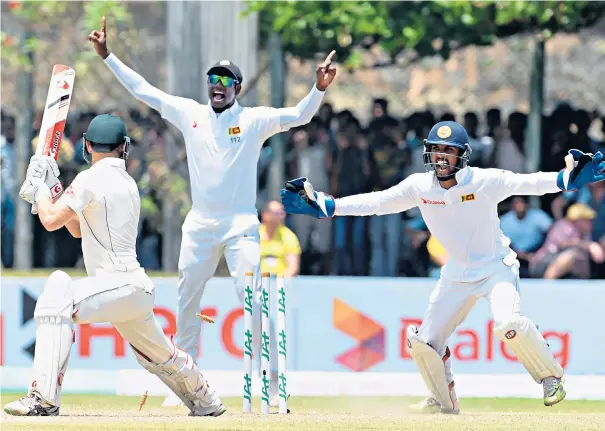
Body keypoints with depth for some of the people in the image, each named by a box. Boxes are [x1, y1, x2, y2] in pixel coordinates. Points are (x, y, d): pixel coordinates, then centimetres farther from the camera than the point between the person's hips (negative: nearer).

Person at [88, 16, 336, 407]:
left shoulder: (254, 120, -1)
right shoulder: (190, 114, 7)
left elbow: (299, 116, -12)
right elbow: (142, 89, 9)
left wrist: (320, 88, -29)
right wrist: (107, 55, 6)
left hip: (241, 224, -4)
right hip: (200, 224, 4)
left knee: (254, 301, -11)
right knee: (186, 303, 6)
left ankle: (274, 384, -7)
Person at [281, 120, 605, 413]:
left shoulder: (484, 182, -19)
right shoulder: (419, 186, -8)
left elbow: (528, 183, -26)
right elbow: (376, 202, -5)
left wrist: (567, 178, -42)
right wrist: (324, 206, -12)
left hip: (496, 266, -5)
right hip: (457, 273, 5)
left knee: (508, 324, -32)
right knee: (423, 342, 3)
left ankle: (550, 377, -6)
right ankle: (444, 401, 29)